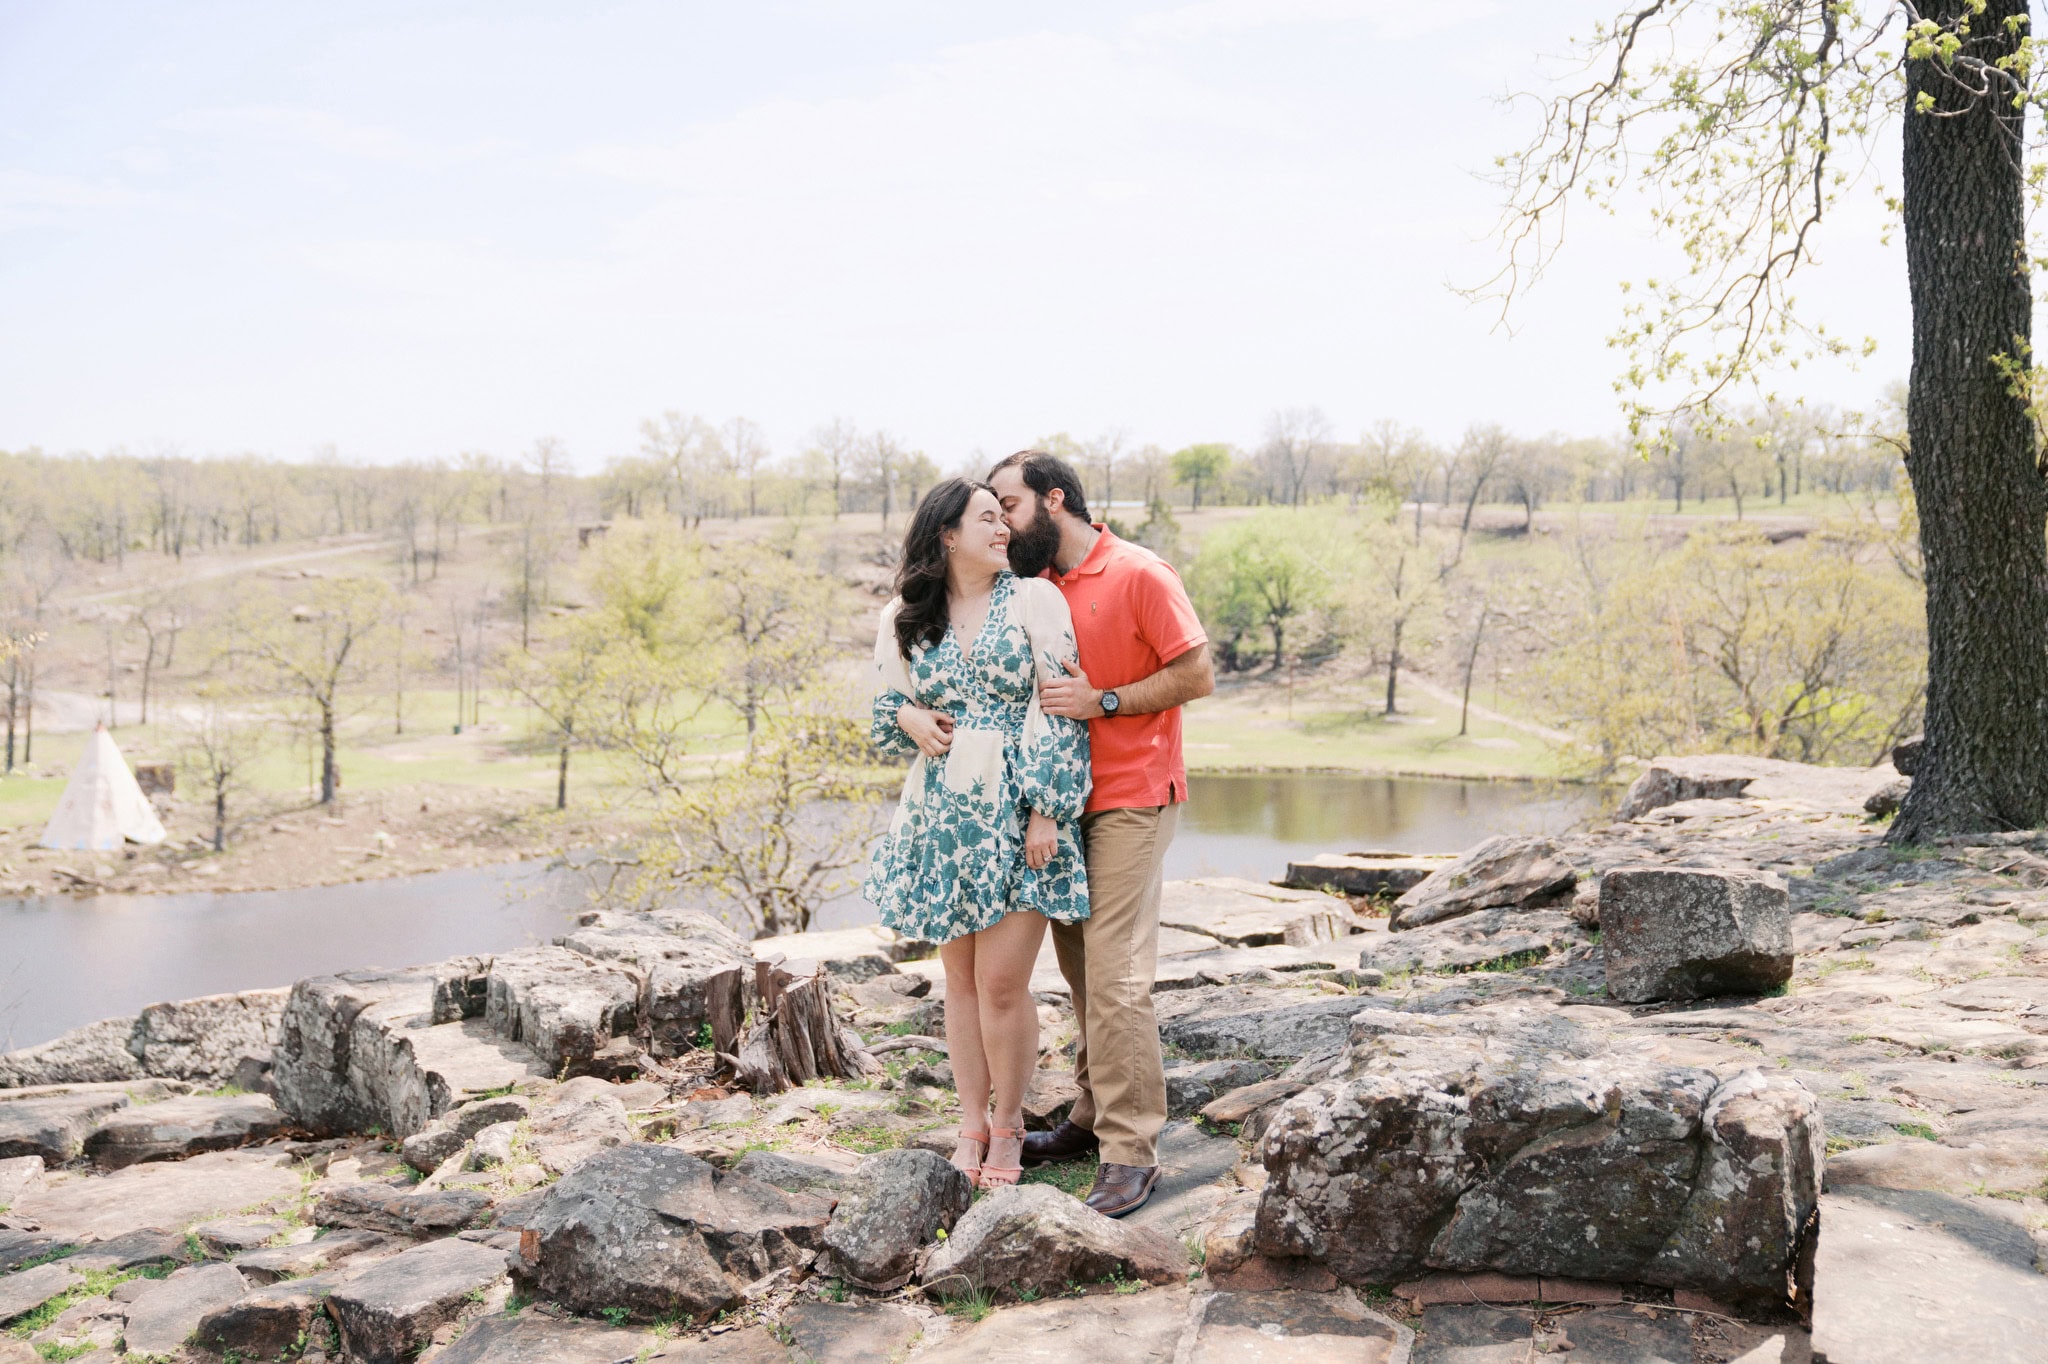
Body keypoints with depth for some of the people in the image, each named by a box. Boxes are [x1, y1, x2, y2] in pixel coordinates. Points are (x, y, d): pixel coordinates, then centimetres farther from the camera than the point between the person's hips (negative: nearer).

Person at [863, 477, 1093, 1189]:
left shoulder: (1035, 599, -2)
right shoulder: (904, 619, 8)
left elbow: (1061, 711, -5)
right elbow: (888, 704, 21)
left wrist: (1046, 810, -11)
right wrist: (913, 719, -4)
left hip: (1017, 814, -3)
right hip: (942, 815, 3)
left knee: (1002, 981, -4)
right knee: (961, 977, 10)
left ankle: (1007, 1126, 15)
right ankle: (972, 1121, 25)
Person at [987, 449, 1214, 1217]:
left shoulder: (1140, 575, -7)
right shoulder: (1036, 589, 13)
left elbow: (1197, 675, -9)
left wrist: (1103, 701, -17)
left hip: (1131, 801, -7)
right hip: (1063, 800, 7)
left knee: (1113, 978, -10)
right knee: (1080, 972, 11)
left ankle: (1131, 1153, -3)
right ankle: (1095, 1119, 22)